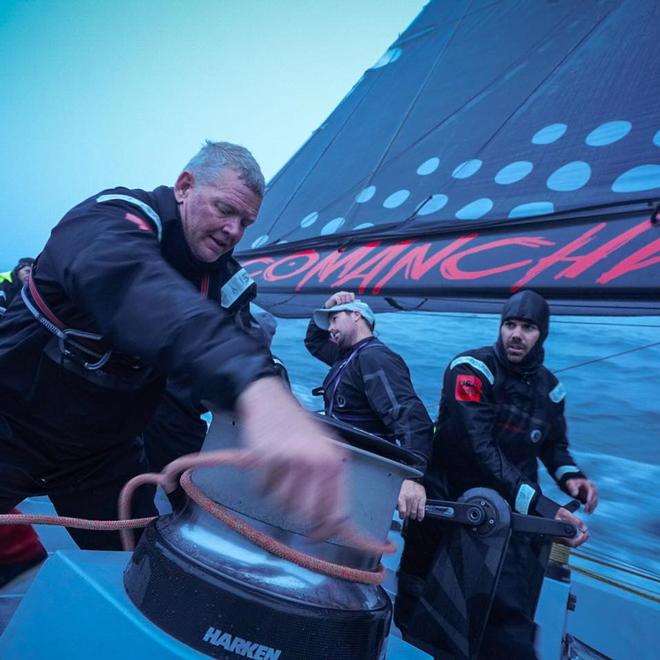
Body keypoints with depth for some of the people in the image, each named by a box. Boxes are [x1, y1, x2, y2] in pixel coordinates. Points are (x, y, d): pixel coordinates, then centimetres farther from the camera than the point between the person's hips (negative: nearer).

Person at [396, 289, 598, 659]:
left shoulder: (549, 387, 6)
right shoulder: (472, 368, -13)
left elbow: (554, 443, 20)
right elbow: (477, 445, -24)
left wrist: (569, 474, -3)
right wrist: (537, 504, -28)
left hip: (514, 509, 4)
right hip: (449, 499, -3)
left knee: (510, 621, -9)